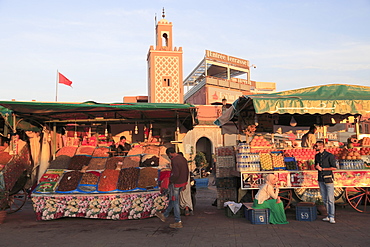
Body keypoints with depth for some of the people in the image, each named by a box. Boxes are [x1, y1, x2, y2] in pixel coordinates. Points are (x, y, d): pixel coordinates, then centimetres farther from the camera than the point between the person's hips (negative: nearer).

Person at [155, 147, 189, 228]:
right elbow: (187, 171, 14)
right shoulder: (183, 158, 8)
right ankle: (164, 215, 36)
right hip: (182, 183, 9)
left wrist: (170, 180, -9)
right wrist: (185, 183, 21)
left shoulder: (174, 161, -21)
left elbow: (175, 174, -27)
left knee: (175, 202, 2)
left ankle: (178, 222, 8)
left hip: (175, 184, -9)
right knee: (172, 200, 20)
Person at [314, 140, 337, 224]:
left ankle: (331, 217, -3)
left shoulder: (329, 155, -7)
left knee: (330, 199, -6)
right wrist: (317, 167, -1)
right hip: (320, 179, 6)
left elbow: (334, 167, -8)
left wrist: (322, 169, -11)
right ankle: (328, 215, 17)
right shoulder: (317, 156, 12)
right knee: (324, 199, 9)